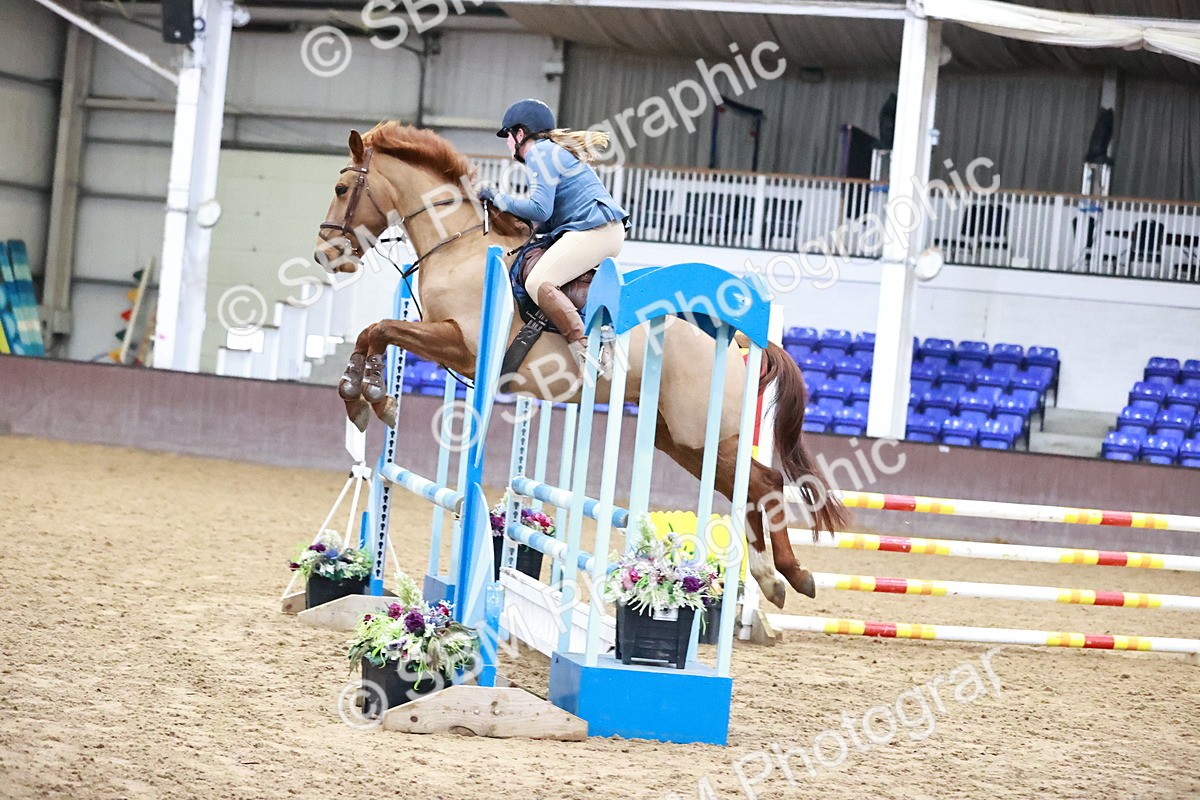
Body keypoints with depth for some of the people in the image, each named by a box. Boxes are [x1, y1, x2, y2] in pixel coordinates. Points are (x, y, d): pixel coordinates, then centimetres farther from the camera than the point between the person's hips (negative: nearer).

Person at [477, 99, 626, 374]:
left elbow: (540, 209, -15)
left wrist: (500, 198, -3)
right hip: (608, 231, 11)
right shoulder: (552, 150, 27)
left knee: (539, 283, -23)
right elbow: (550, 213, 27)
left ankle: (584, 349, -31)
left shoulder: (540, 153, -5)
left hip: (594, 229, -11)